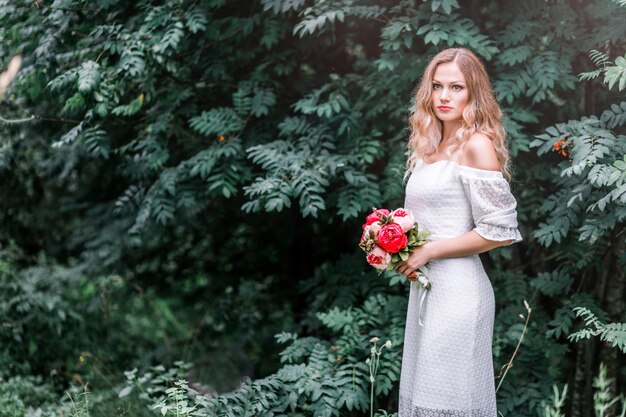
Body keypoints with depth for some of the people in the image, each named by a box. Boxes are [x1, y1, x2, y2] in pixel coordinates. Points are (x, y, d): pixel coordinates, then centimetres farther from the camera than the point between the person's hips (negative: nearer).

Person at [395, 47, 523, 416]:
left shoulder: (477, 145, -11)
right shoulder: (430, 146, 12)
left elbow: (499, 231, -15)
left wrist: (429, 251, -12)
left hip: (457, 289, -8)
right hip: (425, 287, 8)